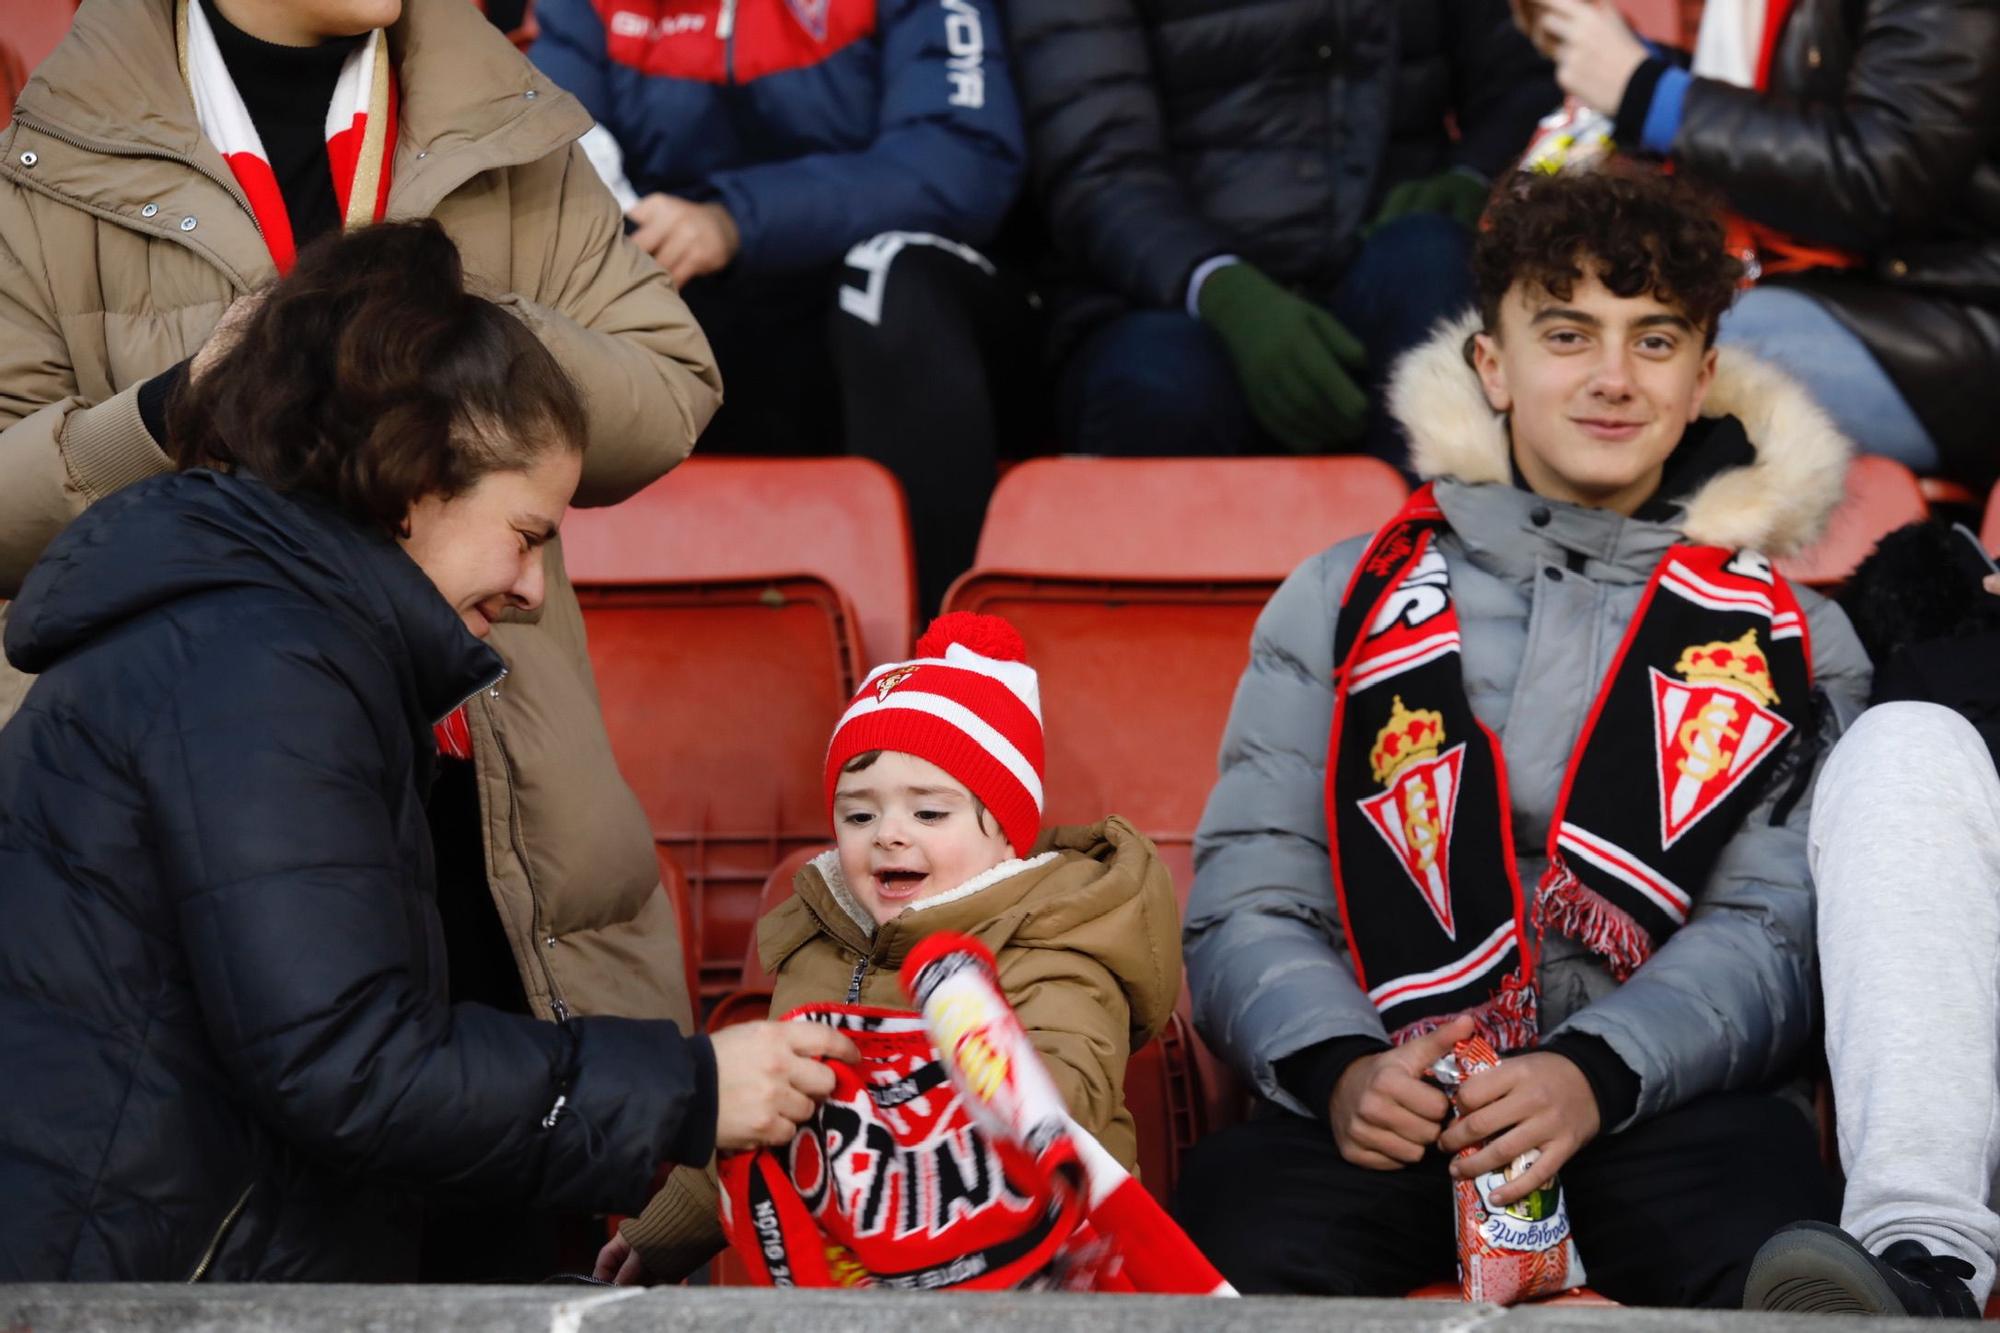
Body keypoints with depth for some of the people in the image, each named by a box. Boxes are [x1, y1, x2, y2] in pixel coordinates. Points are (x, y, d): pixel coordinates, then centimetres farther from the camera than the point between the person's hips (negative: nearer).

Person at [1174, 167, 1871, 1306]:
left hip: (1665, 1104, -1)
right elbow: (1248, 904, 10)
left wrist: (1598, 1075, -18)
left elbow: (1775, 935, 3)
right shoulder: (1344, 604, 19)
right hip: (1392, 1113, 1)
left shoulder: (1793, 646, 17)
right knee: (1240, 1238, -35)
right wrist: (1339, 1069, -13)